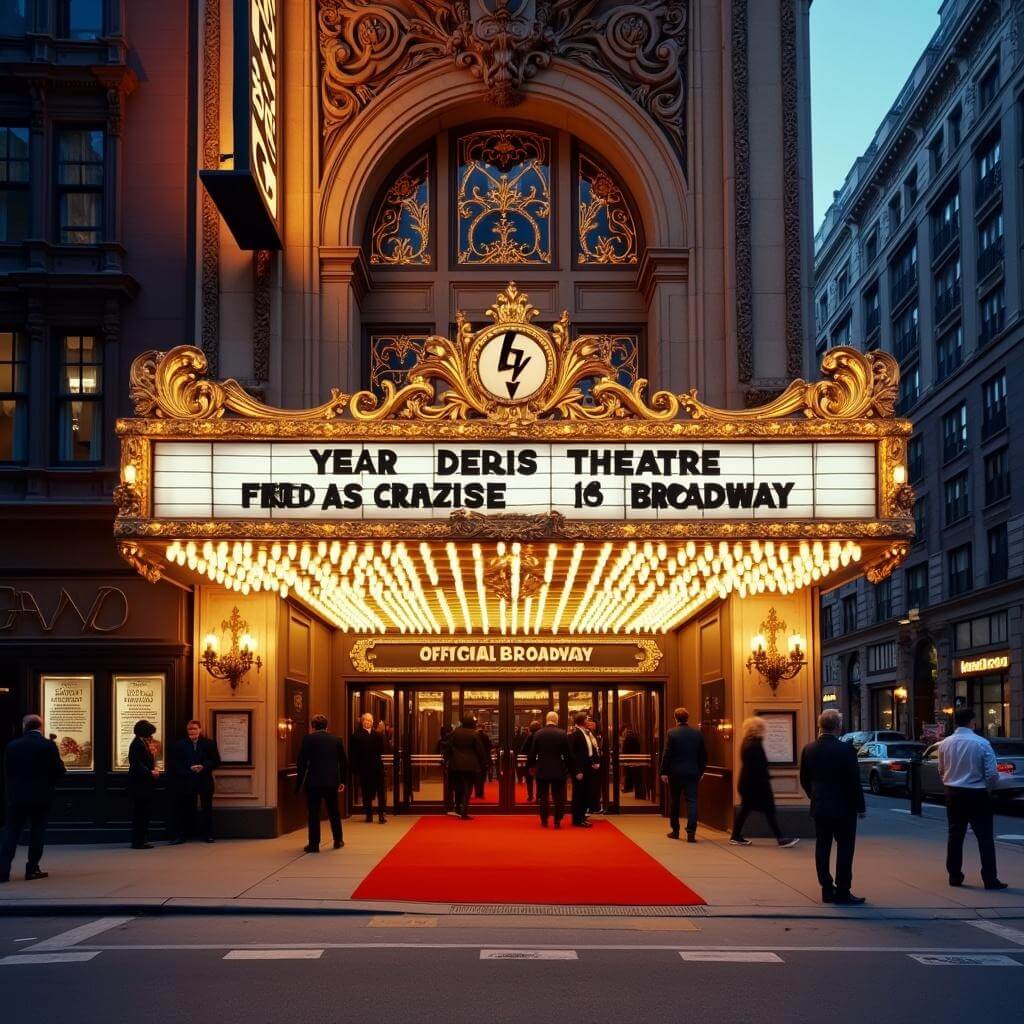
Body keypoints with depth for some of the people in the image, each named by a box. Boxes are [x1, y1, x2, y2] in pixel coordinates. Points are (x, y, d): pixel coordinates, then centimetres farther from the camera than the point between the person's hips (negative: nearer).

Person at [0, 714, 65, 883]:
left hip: (16, 796, 2)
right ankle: (32, 869, 8)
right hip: (41, 797, -2)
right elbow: (59, 770, -8)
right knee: (37, 831, 9)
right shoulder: (48, 746, -9)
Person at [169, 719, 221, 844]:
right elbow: (174, 763, 0)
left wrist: (203, 767, -15)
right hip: (186, 781, -1)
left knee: (206, 808, 6)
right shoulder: (180, 745, 3)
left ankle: (207, 834, 15)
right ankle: (182, 835, 7)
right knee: (185, 809, 1)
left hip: (205, 781, 1)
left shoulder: (209, 744, 3)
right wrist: (186, 771, -15)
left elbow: (216, 762, 0)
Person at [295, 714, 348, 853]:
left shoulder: (308, 738, -4)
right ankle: (338, 840, 27)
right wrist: (342, 781, 16)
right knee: (334, 811, 17)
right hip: (332, 780, 4)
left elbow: (301, 761, -6)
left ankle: (314, 844, -1)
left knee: (313, 812, 1)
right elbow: (344, 762, 9)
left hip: (314, 780, -4)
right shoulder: (336, 739, 8)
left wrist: (299, 780, 6)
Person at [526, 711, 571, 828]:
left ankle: (544, 821, 12)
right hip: (558, 770, 0)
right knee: (558, 797, 7)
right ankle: (557, 821, 4)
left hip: (542, 770, 0)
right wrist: (567, 767, 9)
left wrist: (531, 765, 12)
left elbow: (532, 752, -1)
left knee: (543, 797, 9)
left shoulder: (538, 733, -6)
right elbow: (567, 753, -3)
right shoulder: (562, 734, -7)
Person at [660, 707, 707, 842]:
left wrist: (664, 772, -3)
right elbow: (703, 755, 7)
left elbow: (667, 754, -9)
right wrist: (700, 771, 16)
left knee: (674, 802, 12)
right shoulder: (698, 733, 2)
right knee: (692, 801, -1)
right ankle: (691, 832, -11)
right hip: (692, 772, 2)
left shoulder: (671, 733, -8)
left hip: (675, 773, -2)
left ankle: (675, 831, 19)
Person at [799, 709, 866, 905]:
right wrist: (860, 806, -3)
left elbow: (804, 780, 8)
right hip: (843, 808, -5)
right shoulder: (846, 749, -16)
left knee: (822, 848, 10)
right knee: (844, 849, 1)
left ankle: (827, 889, 14)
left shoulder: (809, 749, 1)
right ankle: (842, 892, 1)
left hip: (819, 808, 5)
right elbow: (854, 781, -13)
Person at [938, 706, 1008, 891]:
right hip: (976, 795, -4)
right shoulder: (982, 744, -14)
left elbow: (941, 771, 7)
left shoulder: (945, 744, -2)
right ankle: (990, 879, 1)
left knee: (955, 836, 13)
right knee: (985, 837, 2)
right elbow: (992, 774, -12)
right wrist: (985, 787, 7)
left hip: (953, 794, 4)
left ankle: (955, 876, 18)